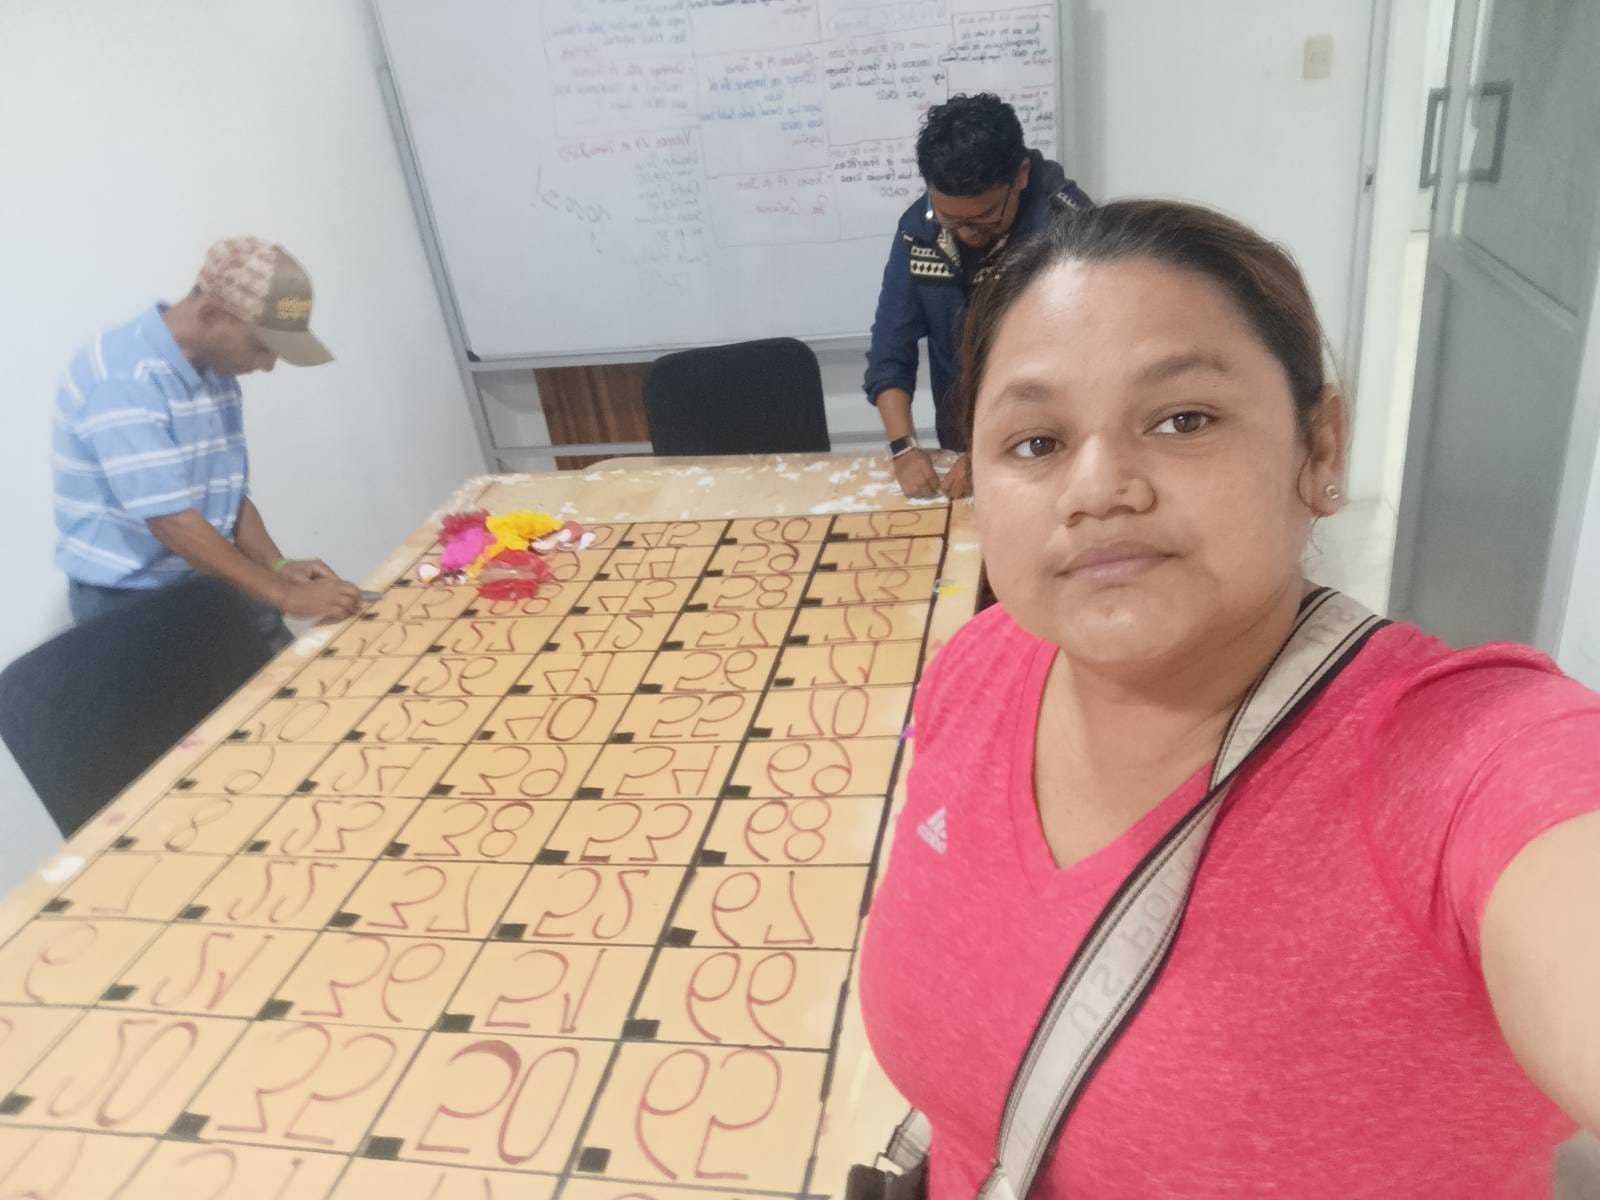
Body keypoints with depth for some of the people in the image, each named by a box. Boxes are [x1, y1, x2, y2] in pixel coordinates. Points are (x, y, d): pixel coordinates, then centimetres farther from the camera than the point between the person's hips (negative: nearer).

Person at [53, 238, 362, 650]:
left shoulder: (216, 372, 5)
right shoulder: (121, 379, -21)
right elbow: (172, 521, -25)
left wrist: (278, 566, -5)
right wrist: (284, 594, -23)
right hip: (129, 600, -7)